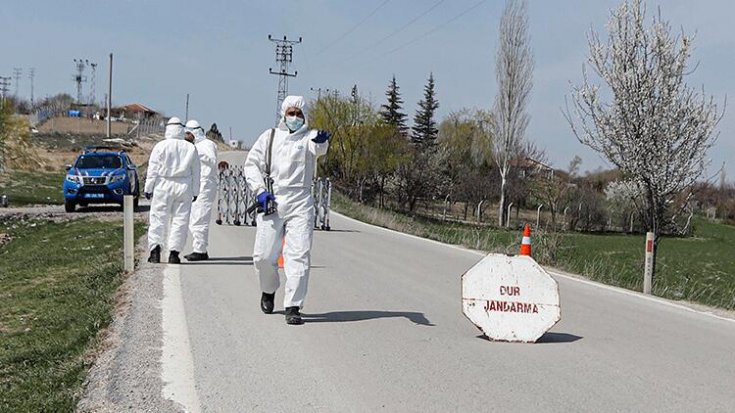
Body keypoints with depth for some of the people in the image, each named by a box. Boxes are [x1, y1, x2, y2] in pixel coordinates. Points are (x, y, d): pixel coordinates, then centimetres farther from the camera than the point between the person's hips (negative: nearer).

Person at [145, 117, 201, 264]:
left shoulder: (160, 146, -3)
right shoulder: (191, 148, 5)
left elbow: (153, 169, -2)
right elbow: (196, 173, 9)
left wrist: (148, 188, 4)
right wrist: (195, 191, 16)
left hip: (163, 186, -2)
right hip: (184, 187, 2)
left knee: (158, 219, 3)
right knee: (180, 220, 4)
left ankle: (155, 249, -9)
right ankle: (174, 253, 2)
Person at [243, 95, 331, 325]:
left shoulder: (309, 137, 6)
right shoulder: (270, 137, 14)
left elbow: (318, 149, -18)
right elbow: (252, 163, 14)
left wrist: (321, 142, -43)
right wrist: (259, 190, -1)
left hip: (300, 204, -2)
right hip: (270, 202, 2)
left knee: (299, 255, -9)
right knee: (264, 255, 2)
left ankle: (293, 307, -5)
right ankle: (269, 291, 32)